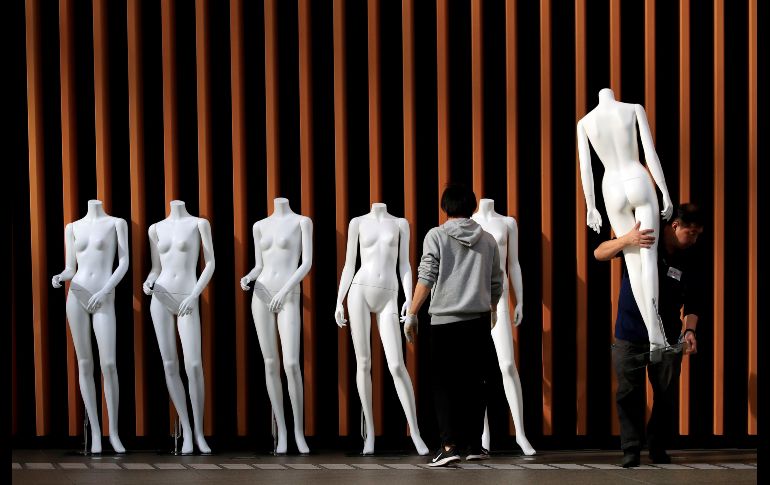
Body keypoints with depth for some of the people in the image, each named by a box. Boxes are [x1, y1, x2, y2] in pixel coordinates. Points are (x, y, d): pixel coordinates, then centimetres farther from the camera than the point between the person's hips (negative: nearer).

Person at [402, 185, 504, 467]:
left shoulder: (436, 236, -3)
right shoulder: (488, 240, 9)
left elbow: (426, 278, -9)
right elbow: (496, 284, 15)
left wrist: (412, 314, -5)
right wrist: (492, 309, 33)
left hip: (445, 320, -3)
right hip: (479, 320, 3)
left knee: (444, 384, 0)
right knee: (474, 382, 12)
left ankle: (450, 445, -13)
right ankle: (474, 445, 16)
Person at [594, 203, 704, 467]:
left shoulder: (688, 264, 2)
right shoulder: (642, 242, -4)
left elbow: (691, 304, 6)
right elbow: (600, 254, -11)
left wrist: (689, 329, -15)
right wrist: (626, 240, -30)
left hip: (667, 339, 2)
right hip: (630, 337, -2)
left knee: (666, 396, 4)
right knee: (629, 395, -3)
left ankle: (658, 448, 17)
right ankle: (631, 450, 4)